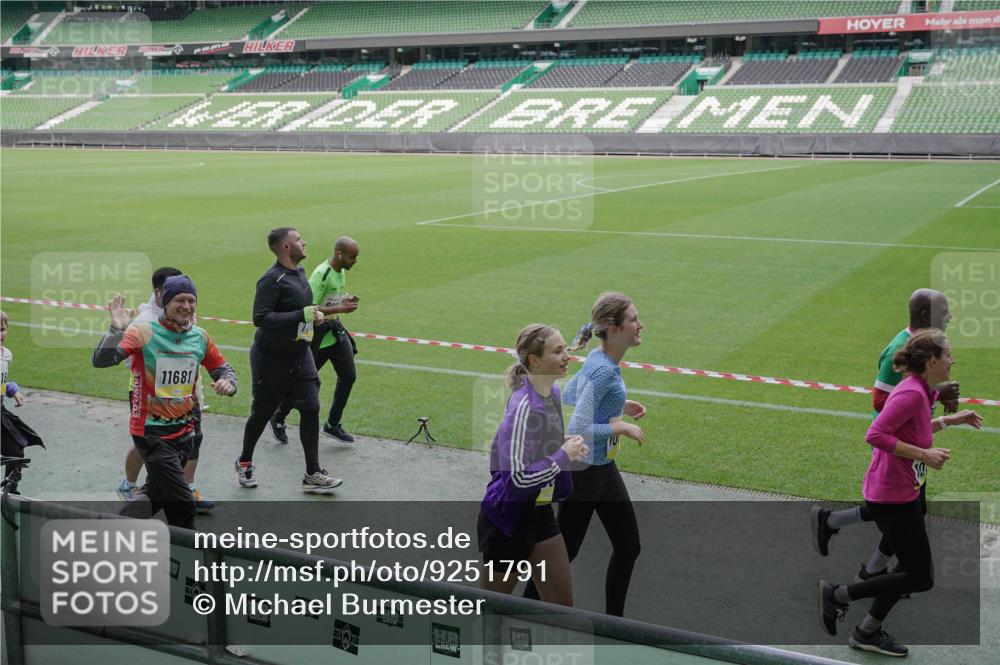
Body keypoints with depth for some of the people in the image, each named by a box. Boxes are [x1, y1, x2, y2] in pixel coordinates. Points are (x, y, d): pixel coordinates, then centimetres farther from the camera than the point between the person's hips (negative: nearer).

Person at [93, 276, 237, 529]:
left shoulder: (200, 337, 2)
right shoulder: (144, 332, -13)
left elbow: (223, 369, 15)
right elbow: (100, 360, -21)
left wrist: (227, 382, -8)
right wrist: (117, 330, -36)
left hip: (185, 432, 6)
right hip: (152, 432, -6)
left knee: (157, 495, 23)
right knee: (182, 507, -10)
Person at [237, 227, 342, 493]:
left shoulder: (299, 272, 7)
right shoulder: (272, 279, -20)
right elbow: (260, 318, -29)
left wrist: (313, 315, 5)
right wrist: (302, 315, -28)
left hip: (300, 356, 7)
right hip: (271, 359, -7)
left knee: (311, 409, 0)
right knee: (262, 413, 9)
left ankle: (312, 475, 6)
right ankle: (245, 463, 33)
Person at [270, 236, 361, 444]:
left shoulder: (341, 271, 5)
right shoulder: (321, 274, -23)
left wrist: (347, 300, 4)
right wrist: (340, 309, -28)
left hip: (335, 331, 8)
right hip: (318, 336, -8)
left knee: (348, 376, 3)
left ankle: (332, 424, 16)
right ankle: (277, 420, 25)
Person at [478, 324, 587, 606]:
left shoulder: (553, 393, 1)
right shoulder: (523, 406, -26)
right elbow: (518, 478, -30)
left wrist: (566, 446, 0)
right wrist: (564, 455, -20)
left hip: (539, 512, 8)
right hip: (509, 516, -8)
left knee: (561, 605, 11)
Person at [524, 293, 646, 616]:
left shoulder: (599, 359, 2)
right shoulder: (603, 370, -26)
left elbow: (567, 395, 15)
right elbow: (577, 431, -31)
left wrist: (618, 405, 10)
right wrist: (621, 427, -19)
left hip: (604, 468, 9)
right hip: (583, 472, -9)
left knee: (629, 546, 15)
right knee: (564, 552, 7)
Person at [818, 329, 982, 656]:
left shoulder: (919, 390, 7)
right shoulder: (912, 393, -23)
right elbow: (876, 435, -30)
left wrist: (952, 420, 17)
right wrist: (924, 454, -25)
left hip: (903, 494, 10)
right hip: (892, 497, -10)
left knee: (913, 567, 20)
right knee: (920, 579, -1)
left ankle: (868, 632, 29)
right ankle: (835, 595, 4)